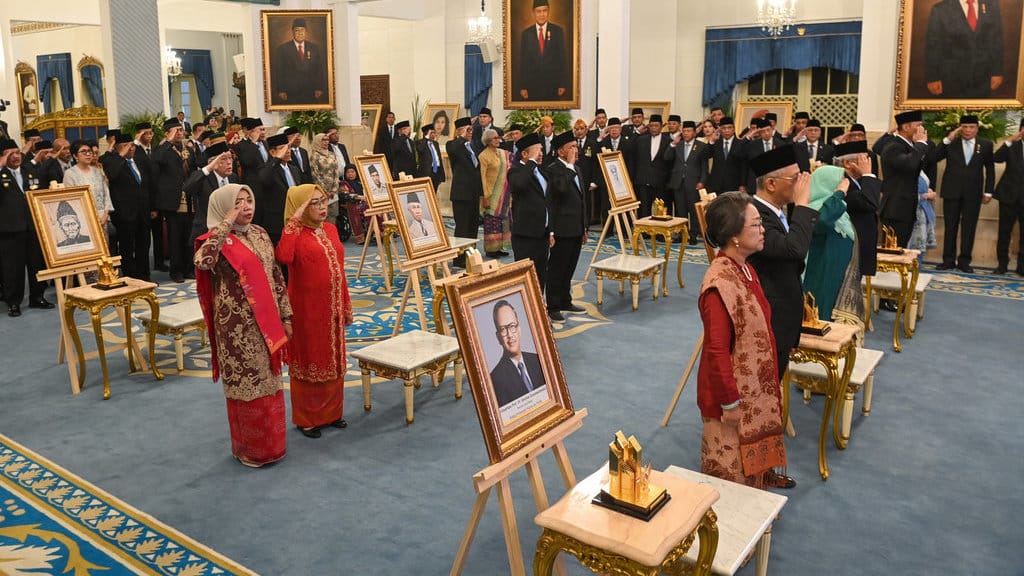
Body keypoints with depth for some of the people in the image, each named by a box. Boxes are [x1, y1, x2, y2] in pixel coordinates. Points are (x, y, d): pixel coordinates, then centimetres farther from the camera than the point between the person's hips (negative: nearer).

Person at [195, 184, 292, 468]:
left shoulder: (260, 234, 8)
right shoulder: (218, 240, -11)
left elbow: (276, 276, 12)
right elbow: (202, 262, -36)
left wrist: (285, 316, 10)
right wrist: (226, 223, -29)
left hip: (266, 321, 6)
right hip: (238, 326, -6)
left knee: (268, 382, 15)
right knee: (247, 384, 4)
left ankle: (271, 443, 30)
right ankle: (250, 448, 21)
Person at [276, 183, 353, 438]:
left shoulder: (330, 229, 8)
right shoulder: (295, 233, -12)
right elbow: (283, 258, -35)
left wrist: (346, 305, 13)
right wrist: (294, 221, -28)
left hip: (332, 308, 7)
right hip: (307, 310, -6)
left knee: (333, 360, 17)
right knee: (308, 361, 7)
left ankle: (332, 412, 33)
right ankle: (306, 418, 23)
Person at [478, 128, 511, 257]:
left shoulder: (503, 153, 10)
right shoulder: (484, 156, -10)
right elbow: (482, 177, -12)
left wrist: (509, 192, 11)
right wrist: (485, 197, -15)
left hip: (503, 192, 7)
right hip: (492, 194, -7)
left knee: (502, 220, 9)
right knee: (492, 221, -2)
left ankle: (499, 247, 18)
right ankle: (491, 249, 6)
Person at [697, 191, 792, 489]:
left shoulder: (745, 269, 0)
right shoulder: (720, 284, -29)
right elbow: (717, 351, -26)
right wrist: (730, 402, -20)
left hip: (754, 386, 9)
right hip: (733, 392, -9)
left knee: (752, 449, 28)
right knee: (731, 468, 11)